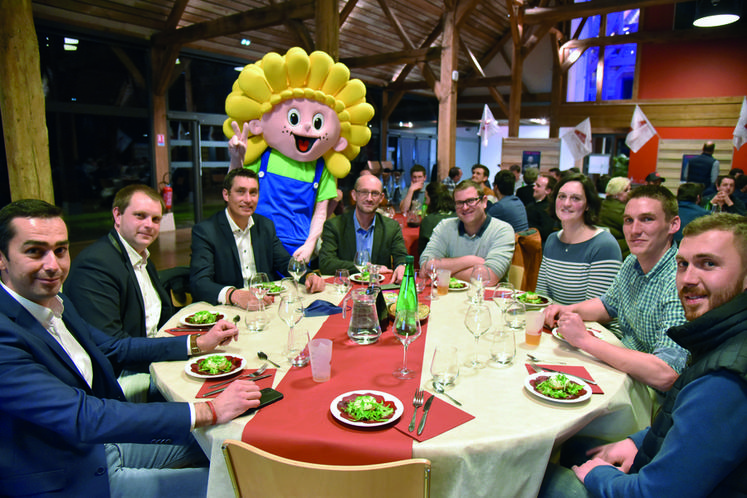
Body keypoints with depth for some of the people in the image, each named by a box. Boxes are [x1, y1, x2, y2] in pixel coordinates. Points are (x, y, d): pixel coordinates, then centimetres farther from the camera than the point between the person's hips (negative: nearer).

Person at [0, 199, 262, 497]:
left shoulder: (56, 302, 0)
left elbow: (111, 348, 12)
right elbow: (82, 418, -34)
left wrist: (198, 344, 8)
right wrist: (208, 411, -34)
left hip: (102, 439, 8)